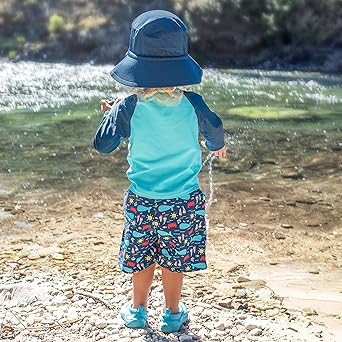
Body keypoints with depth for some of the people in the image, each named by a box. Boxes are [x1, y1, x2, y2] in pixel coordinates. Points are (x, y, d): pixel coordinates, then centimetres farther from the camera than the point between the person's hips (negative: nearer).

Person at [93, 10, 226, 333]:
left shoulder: (128, 108, -14)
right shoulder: (192, 103, -10)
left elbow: (103, 144, -8)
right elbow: (214, 128, 8)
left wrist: (108, 114, 10)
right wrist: (217, 146, 31)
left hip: (142, 200, 0)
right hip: (184, 200, 0)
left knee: (142, 257, 18)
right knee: (174, 260, 15)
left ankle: (138, 309, 37)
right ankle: (173, 313, 32)